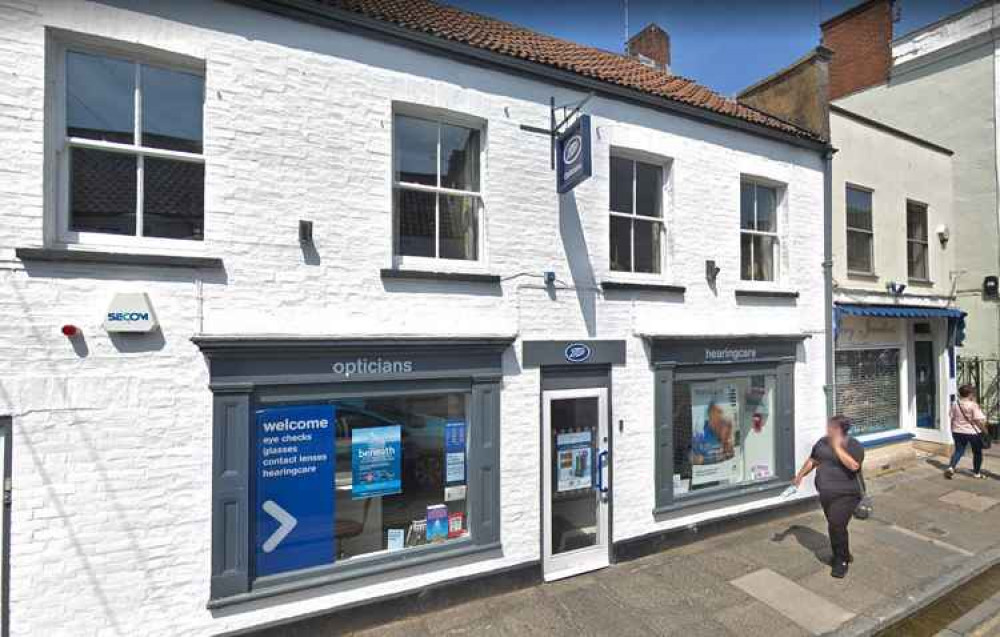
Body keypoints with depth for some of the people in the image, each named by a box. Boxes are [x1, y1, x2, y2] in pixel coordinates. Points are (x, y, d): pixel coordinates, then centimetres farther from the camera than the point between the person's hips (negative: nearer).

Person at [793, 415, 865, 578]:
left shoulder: (854, 446, -10)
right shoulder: (822, 442, 7)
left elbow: (854, 466, -28)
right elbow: (812, 461, 17)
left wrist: (837, 447, -26)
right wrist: (800, 475, 12)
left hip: (845, 495, -6)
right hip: (826, 494, 6)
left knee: (836, 525, -10)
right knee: (834, 526, 15)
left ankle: (841, 561, 9)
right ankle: (844, 554, 36)